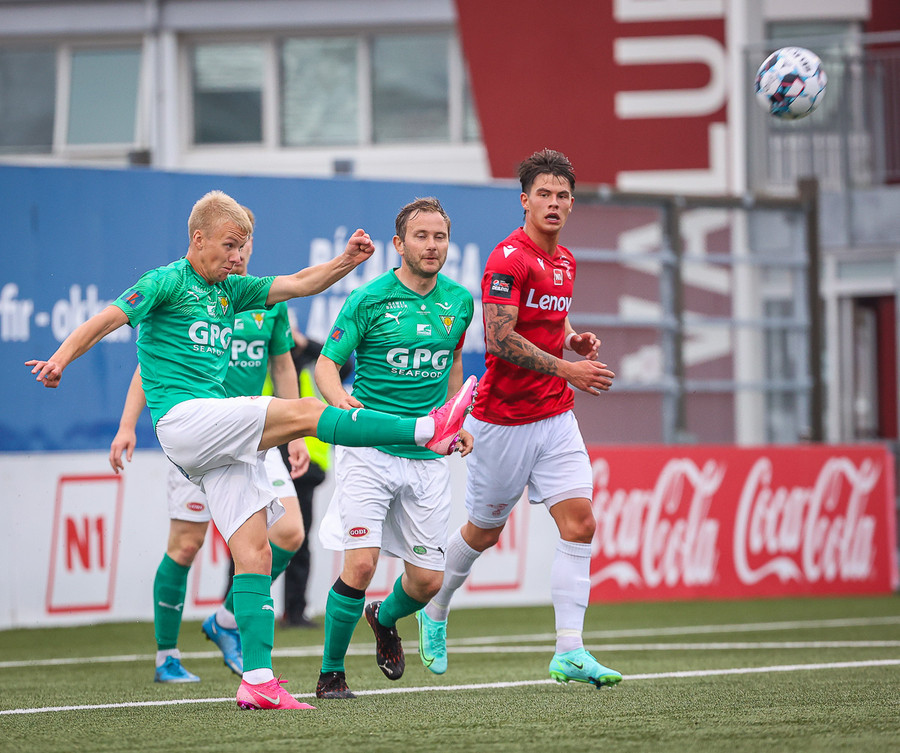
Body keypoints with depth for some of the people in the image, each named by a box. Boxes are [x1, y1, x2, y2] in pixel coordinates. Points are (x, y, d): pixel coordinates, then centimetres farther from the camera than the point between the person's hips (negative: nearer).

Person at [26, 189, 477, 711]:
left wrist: (346, 262, 3)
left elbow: (299, 284, 20)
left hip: (222, 440, 8)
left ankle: (258, 681, -7)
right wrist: (60, 359, -23)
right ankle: (427, 429, -20)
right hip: (183, 417, -8)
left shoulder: (230, 291, 22)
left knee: (255, 551, -3)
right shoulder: (167, 282, 2)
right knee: (305, 412, -20)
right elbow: (106, 321, -8)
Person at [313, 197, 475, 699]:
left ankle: (385, 619, 38)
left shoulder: (459, 301, 7)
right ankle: (331, 673, 0)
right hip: (369, 449, -4)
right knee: (361, 563, -17)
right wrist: (339, 399, -29)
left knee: (427, 580, 3)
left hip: (429, 457, 4)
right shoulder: (369, 300, -8)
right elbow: (327, 362, -7)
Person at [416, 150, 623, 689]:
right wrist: (568, 369, -23)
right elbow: (500, 340, -23)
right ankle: (435, 614, 36)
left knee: (579, 523, -8)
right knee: (484, 531, 9)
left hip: (556, 417, 7)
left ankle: (570, 653, -9)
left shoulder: (565, 261, 11)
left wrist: (575, 339, 5)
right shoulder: (509, 259, -16)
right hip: (503, 418, -7)